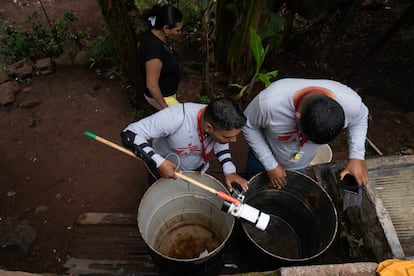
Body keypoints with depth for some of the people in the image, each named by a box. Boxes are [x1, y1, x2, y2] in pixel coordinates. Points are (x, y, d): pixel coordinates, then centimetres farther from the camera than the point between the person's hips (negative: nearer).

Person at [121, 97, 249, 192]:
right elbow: (129, 134, -38)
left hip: (196, 169, 4)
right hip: (163, 169, -3)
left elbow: (220, 143, -6)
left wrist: (229, 171, -21)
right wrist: (158, 162, -46)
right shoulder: (176, 118, -45)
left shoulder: (219, 120, -30)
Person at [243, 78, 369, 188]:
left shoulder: (350, 102, -33)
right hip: (264, 156, -2)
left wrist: (357, 156, -19)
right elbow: (248, 126, -23)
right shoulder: (270, 101, -44)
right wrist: (270, 164, -19)